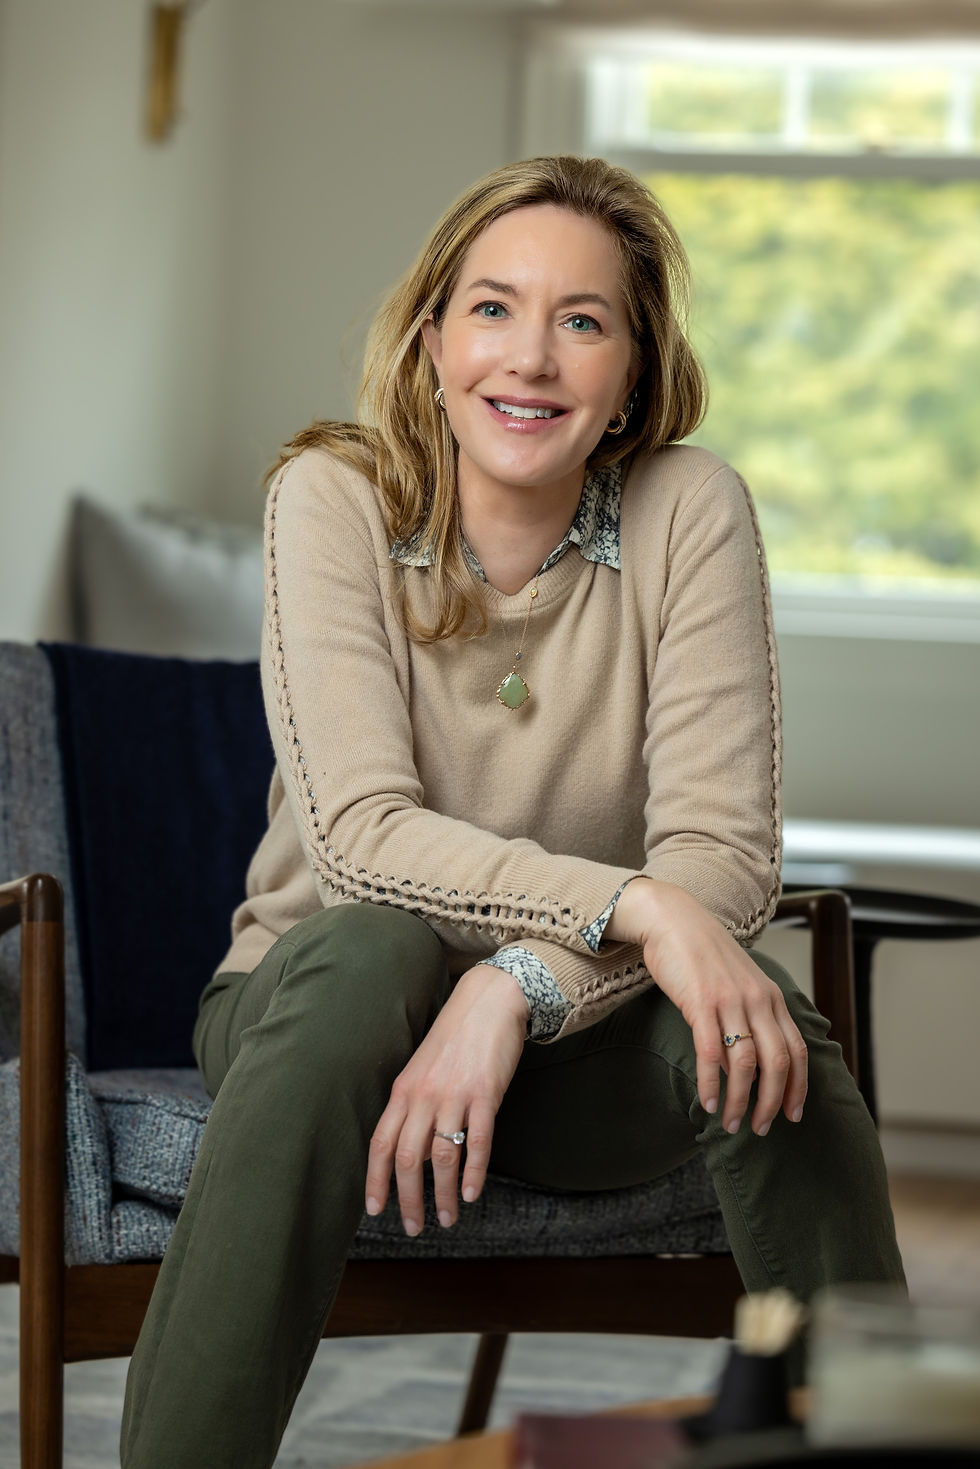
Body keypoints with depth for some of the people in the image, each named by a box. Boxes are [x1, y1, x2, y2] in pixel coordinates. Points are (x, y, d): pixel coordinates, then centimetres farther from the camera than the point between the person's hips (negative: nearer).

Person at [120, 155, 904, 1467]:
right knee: (368, 951, -35)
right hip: (323, 1006, -1)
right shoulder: (335, 502, -12)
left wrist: (517, 989, -35)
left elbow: (725, 851, -17)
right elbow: (359, 833, -23)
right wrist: (637, 907, -37)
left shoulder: (692, 512, -10)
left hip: (589, 1030, 1)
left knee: (763, 1026, -30)